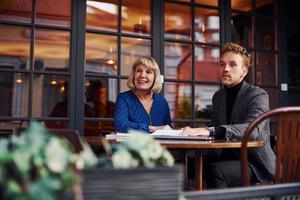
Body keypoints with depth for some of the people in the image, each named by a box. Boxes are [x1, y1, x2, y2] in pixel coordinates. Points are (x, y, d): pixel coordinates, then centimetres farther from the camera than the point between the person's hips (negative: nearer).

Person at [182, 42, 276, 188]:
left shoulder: (258, 95, -9)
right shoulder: (218, 96, 13)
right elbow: (216, 131, 12)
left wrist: (211, 131, -40)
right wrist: (194, 132, -11)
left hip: (256, 163, -5)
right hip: (228, 157, 6)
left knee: (216, 170, -33)